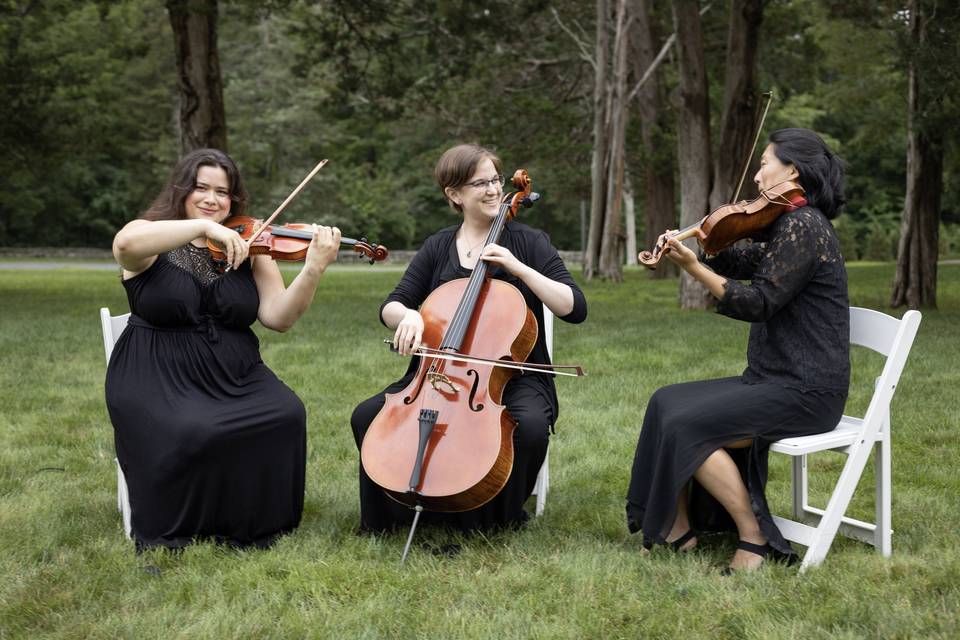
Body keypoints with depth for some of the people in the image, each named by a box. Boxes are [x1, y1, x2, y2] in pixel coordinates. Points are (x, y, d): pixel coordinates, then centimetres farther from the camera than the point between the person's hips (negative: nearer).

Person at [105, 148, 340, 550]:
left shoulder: (249, 249, 6)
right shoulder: (150, 237, -1)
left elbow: (278, 317, -6)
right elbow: (125, 244, -29)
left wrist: (314, 269, -21)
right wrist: (204, 226, -32)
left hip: (234, 376, 4)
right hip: (159, 379, -3)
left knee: (286, 417, -23)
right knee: (189, 434, -32)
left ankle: (252, 522, -3)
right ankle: (169, 530, -5)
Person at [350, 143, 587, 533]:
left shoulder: (528, 242, 1)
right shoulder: (438, 248, 10)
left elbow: (574, 309, -9)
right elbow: (390, 307, 6)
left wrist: (518, 267, -18)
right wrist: (408, 315, -18)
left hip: (513, 376, -2)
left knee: (529, 425, -34)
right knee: (367, 417, -18)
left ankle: (500, 516, -6)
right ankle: (391, 514, 3)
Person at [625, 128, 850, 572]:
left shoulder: (803, 226, -16)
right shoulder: (793, 225, 16)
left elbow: (758, 302, -21)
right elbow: (741, 262, 12)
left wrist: (692, 267, -22)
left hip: (805, 391, -10)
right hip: (775, 378, 10)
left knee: (686, 425, -18)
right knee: (667, 402, 7)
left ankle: (755, 539, -8)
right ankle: (678, 528, 8)